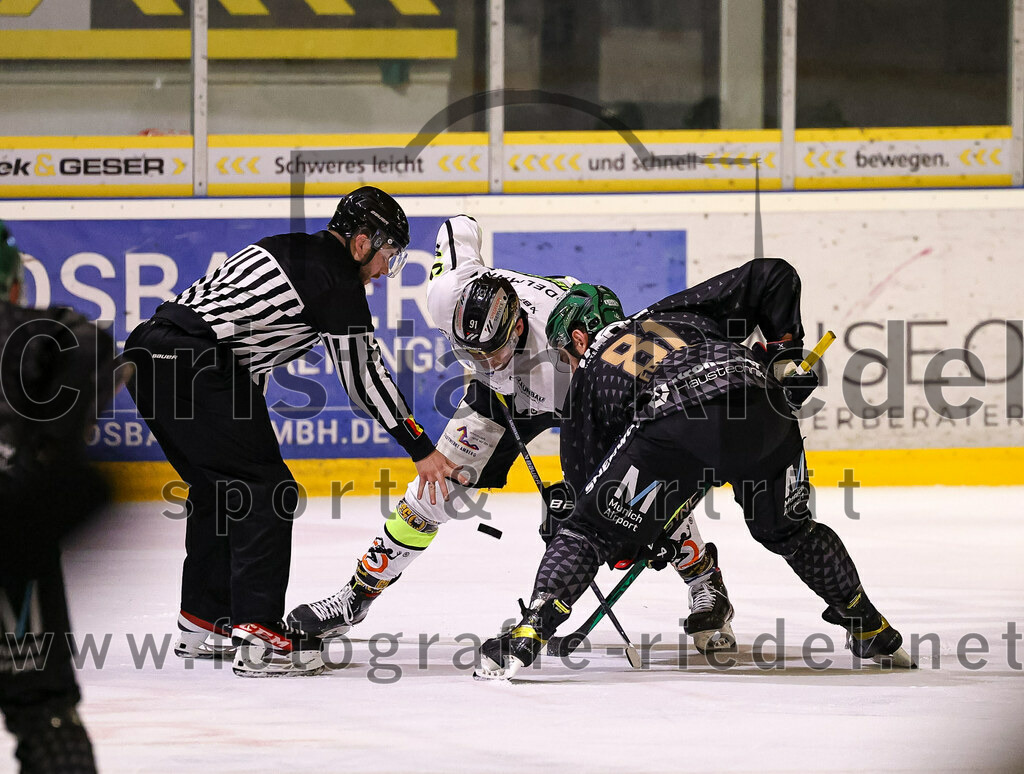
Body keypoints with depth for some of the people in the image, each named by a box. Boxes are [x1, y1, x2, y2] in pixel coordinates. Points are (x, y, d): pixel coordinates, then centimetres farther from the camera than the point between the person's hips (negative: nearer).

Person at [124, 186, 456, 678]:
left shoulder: (288, 250, 24)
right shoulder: (338, 282, -3)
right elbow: (364, 379, -2)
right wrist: (421, 451, 4)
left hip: (148, 348, 10)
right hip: (194, 365, -10)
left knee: (217, 486, 23)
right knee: (265, 490, -5)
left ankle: (204, 623, 30)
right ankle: (259, 637, -11)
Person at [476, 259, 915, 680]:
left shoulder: (588, 376, 30)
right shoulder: (677, 313, 38)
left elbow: (585, 474, 29)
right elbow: (772, 276, 31)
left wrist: (637, 541, 41)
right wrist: (785, 352, 34)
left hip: (676, 423, -4)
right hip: (762, 408, 4)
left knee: (590, 532, 8)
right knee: (788, 529, 29)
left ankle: (527, 637, -8)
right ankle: (871, 633, 38)